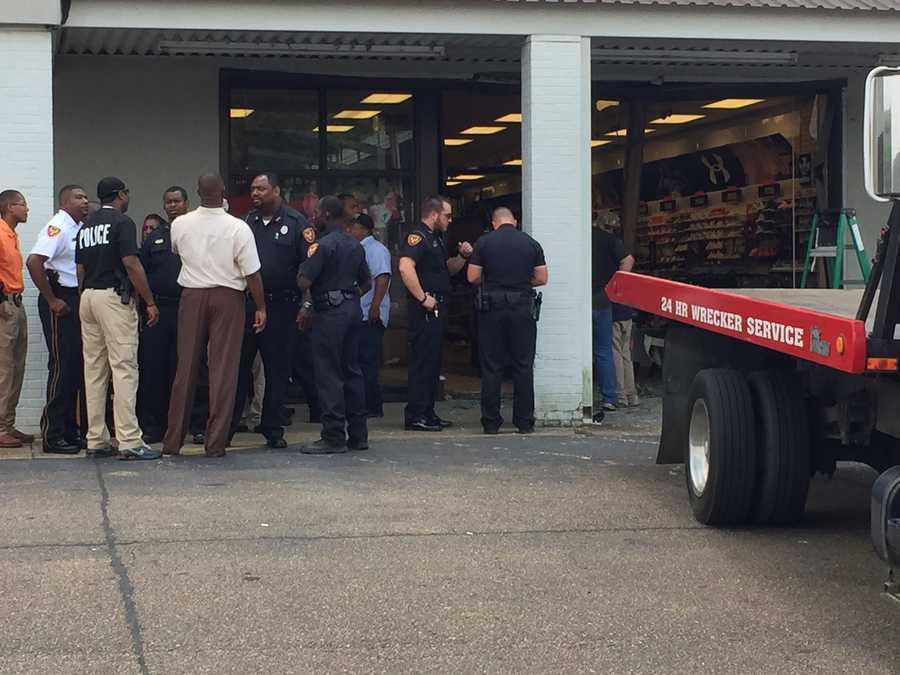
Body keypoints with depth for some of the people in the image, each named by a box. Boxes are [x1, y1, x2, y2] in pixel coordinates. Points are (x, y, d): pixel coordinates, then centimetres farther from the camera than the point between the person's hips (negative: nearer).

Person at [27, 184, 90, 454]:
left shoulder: (81, 229, 13)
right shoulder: (57, 227, -13)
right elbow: (33, 262, -24)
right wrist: (52, 301, -19)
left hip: (77, 300, 8)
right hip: (60, 302, -8)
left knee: (76, 368, 11)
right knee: (61, 367, -7)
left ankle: (70, 430, 19)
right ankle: (52, 435, -3)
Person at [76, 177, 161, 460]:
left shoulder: (86, 226, 16)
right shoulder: (122, 222, -7)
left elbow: (80, 268, 17)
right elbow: (131, 264, -14)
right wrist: (150, 302, -10)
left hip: (88, 298, 8)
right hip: (115, 298, -8)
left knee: (94, 370, 9)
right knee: (124, 368, -9)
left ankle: (96, 440, 10)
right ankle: (129, 441, -14)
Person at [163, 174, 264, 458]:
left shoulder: (180, 225, -1)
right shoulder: (238, 228, -11)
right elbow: (252, 273, -9)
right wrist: (260, 307, 1)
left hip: (192, 296, 3)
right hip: (228, 297, -3)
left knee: (186, 367, 8)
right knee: (223, 369, 1)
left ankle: (173, 441, 12)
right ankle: (216, 442, 1)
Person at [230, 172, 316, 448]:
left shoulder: (296, 223, 0)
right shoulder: (247, 222, 11)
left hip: (280, 305, -3)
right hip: (244, 303, 3)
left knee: (277, 369, 5)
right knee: (237, 366, 2)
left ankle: (272, 428, 14)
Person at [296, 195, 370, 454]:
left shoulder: (325, 244, -14)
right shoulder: (355, 245, 12)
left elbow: (304, 283, -16)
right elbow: (366, 282, 20)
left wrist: (306, 260, 1)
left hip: (330, 313, -8)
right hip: (352, 308, 8)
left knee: (329, 374, -5)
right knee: (351, 370, 13)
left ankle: (334, 437, -5)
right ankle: (358, 434, 16)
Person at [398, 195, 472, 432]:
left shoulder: (436, 239, 20)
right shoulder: (417, 237, -12)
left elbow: (448, 269, 30)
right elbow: (405, 268, -27)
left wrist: (462, 257, 10)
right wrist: (423, 298, -24)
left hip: (437, 309, 10)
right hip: (425, 311, -10)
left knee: (433, 361, 13)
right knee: (422, 361, -8)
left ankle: (427, 412, 19)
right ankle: (415, 415, -6)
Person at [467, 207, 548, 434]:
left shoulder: (483, 243, -1)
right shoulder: (531, 244, 3)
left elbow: (472, 277, -2)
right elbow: (541, 278, 3)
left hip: (492, 307, -1)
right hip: (523, 307, 1)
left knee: (491, 366, 5)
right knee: (523, 366, 6)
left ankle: (491, 422, 5)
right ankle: (524, 421, 6)